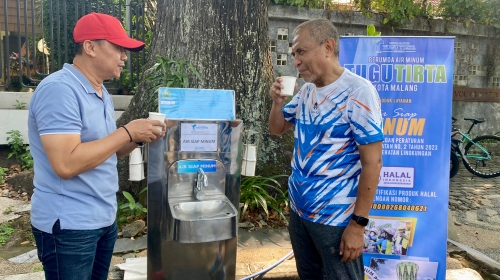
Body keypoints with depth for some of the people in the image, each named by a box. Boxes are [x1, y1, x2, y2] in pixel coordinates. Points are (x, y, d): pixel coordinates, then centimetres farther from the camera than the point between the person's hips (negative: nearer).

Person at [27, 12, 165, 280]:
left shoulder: (101, 93, 10)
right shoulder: (59, 89, -19)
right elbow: (66, 164, -28)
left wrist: (138, 137, -3)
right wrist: (127, 132, -22)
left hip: (104, 218, 9)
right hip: (69, 225, -8)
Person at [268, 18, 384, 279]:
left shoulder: (358, 92, -16)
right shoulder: (306, 91, 5)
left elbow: (372, 162, -17)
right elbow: (277, 129, 16)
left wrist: (358, 223, -17)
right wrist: (277, 102, -4)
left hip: (335, 218, -7)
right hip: (298, 209, 7)